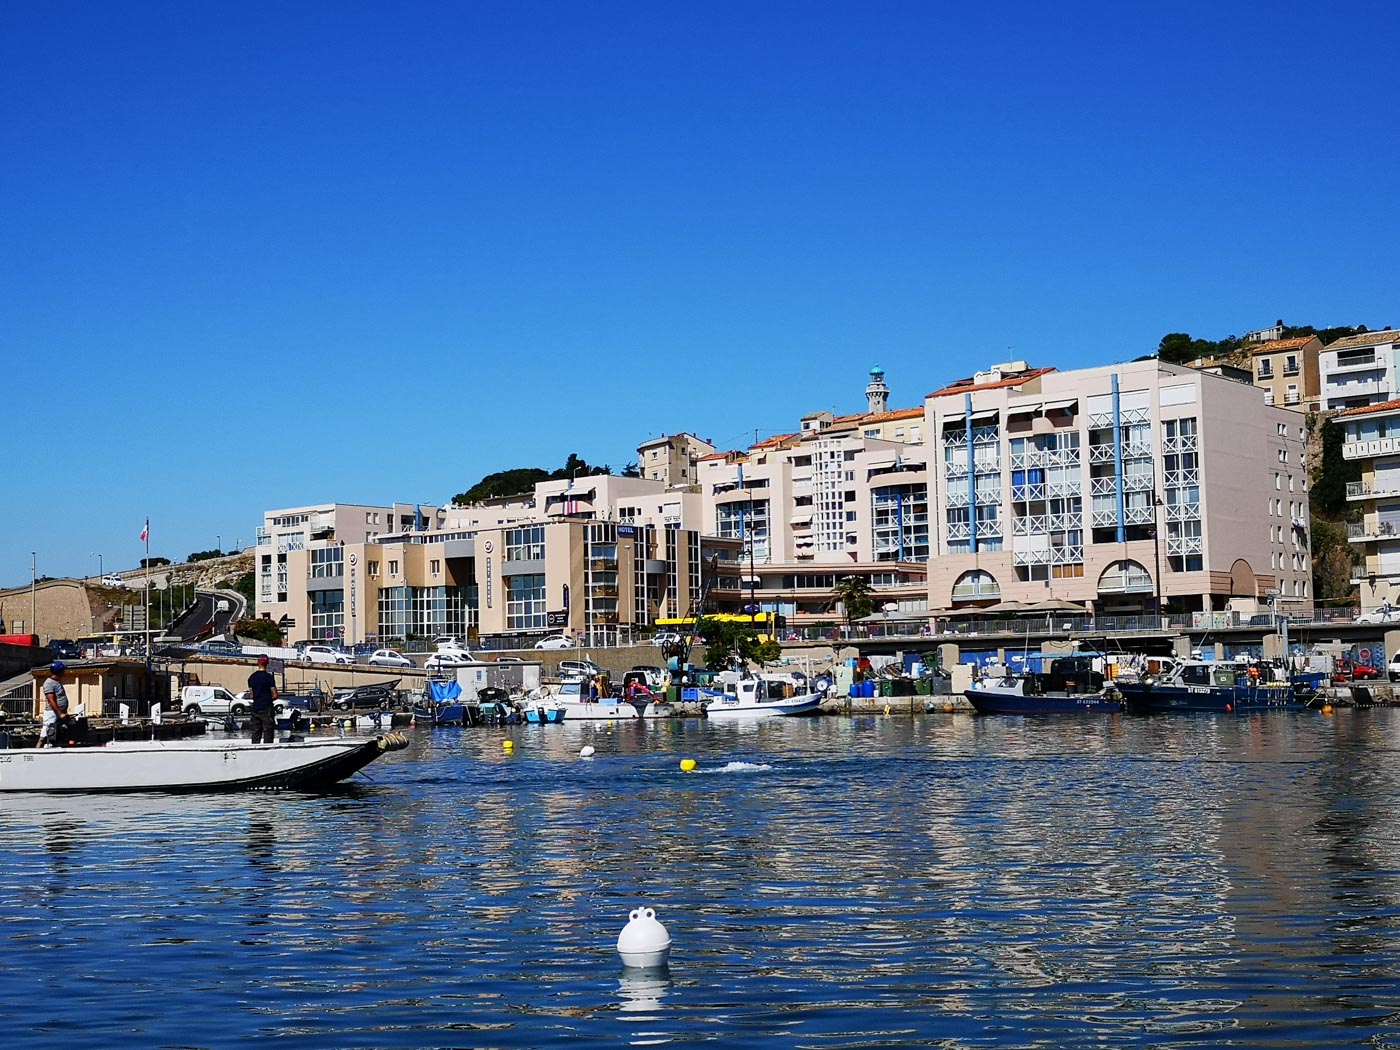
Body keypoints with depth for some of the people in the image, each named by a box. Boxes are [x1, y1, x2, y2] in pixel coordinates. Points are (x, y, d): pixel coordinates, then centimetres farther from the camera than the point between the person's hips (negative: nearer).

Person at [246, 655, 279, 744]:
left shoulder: (251, 677, 7)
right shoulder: (269, 677, -9)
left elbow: (251, 694, 12)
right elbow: (275, 695, -8)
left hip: (255, 708, 5)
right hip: (267, 708, -5)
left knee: (256, 734, 8)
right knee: (268, 733, -4)